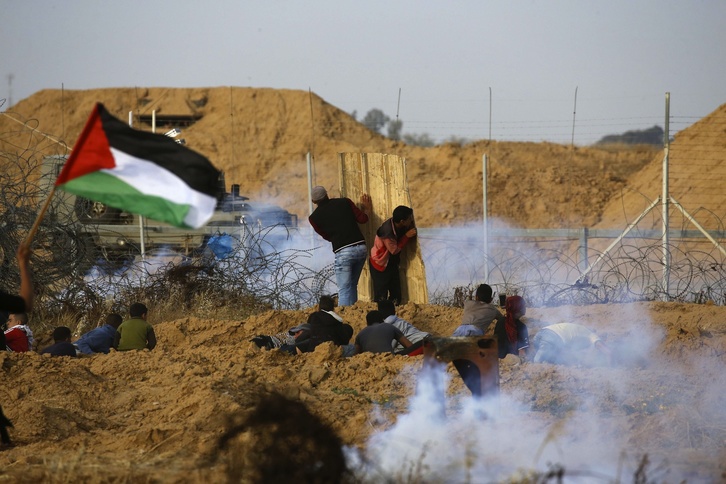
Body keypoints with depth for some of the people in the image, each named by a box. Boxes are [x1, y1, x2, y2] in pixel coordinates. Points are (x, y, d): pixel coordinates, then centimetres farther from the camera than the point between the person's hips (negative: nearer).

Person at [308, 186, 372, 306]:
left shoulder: (314, 217, 5)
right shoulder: (344, 202, 9)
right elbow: (362, 219, 6)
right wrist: (366, 209, 27)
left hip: (343, 252, -4)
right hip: (361, 248, 4)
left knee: (344, 290, -3)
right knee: (352, 286, 18)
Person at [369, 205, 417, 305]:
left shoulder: (400, 226, -8)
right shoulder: (387, 231, -31)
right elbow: (394, 250, -20)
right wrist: (406, 236, -22)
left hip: (392, 264, 8)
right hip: (380, 266, -8)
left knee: (396, 297, 7)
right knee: (381, 297, -7)